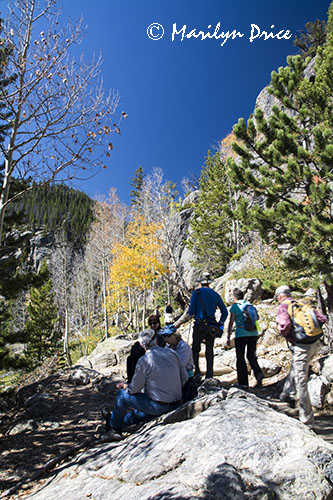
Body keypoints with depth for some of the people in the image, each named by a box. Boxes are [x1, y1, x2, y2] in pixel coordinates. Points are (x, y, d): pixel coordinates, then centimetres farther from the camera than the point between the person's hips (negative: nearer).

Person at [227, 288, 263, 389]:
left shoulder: (234, 307, -5)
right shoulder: (249, 304, 10)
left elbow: (231, 323, -7)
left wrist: (228, 337, -3)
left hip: (241, 335, -5)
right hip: (253, 334, 5)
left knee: (240, 358, 8)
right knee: (251, 356, 19)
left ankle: (243, 382, 12)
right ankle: (258, 373, -4)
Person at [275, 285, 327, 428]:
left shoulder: (283, 306, -7)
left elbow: (285, 324, -24)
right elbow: (322, 319, 10)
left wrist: (282, 333, -3)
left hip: (302, 346, -7)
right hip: (315, 343, 8)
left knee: (301, 383, 3)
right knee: (295, 367, 32)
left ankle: (307, 420, 11)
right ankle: (288, 394, 36)